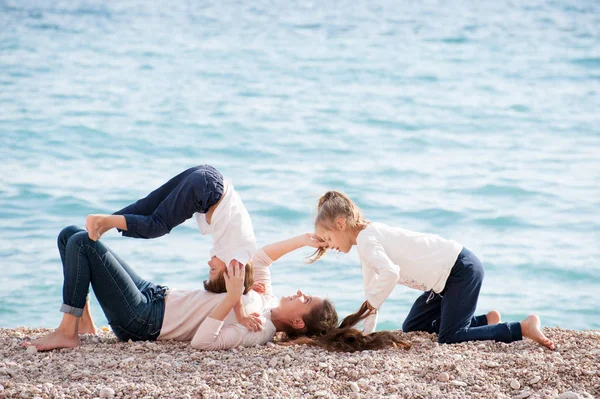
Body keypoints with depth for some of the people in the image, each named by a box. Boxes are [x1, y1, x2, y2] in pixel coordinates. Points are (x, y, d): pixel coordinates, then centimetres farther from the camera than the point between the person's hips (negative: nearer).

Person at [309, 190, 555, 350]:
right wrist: (365, 332, 13)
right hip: (450, 273, 11)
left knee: (448, 337, -14)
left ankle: (523, 328, -10)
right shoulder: (371, 237, 16)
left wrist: (369, 306, -21)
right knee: (412, 328, 14)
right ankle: (486, 321, 16)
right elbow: (373, 289, 19)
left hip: (461, 269, -11)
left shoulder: (366, 239, -15)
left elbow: (390, 273, -33)